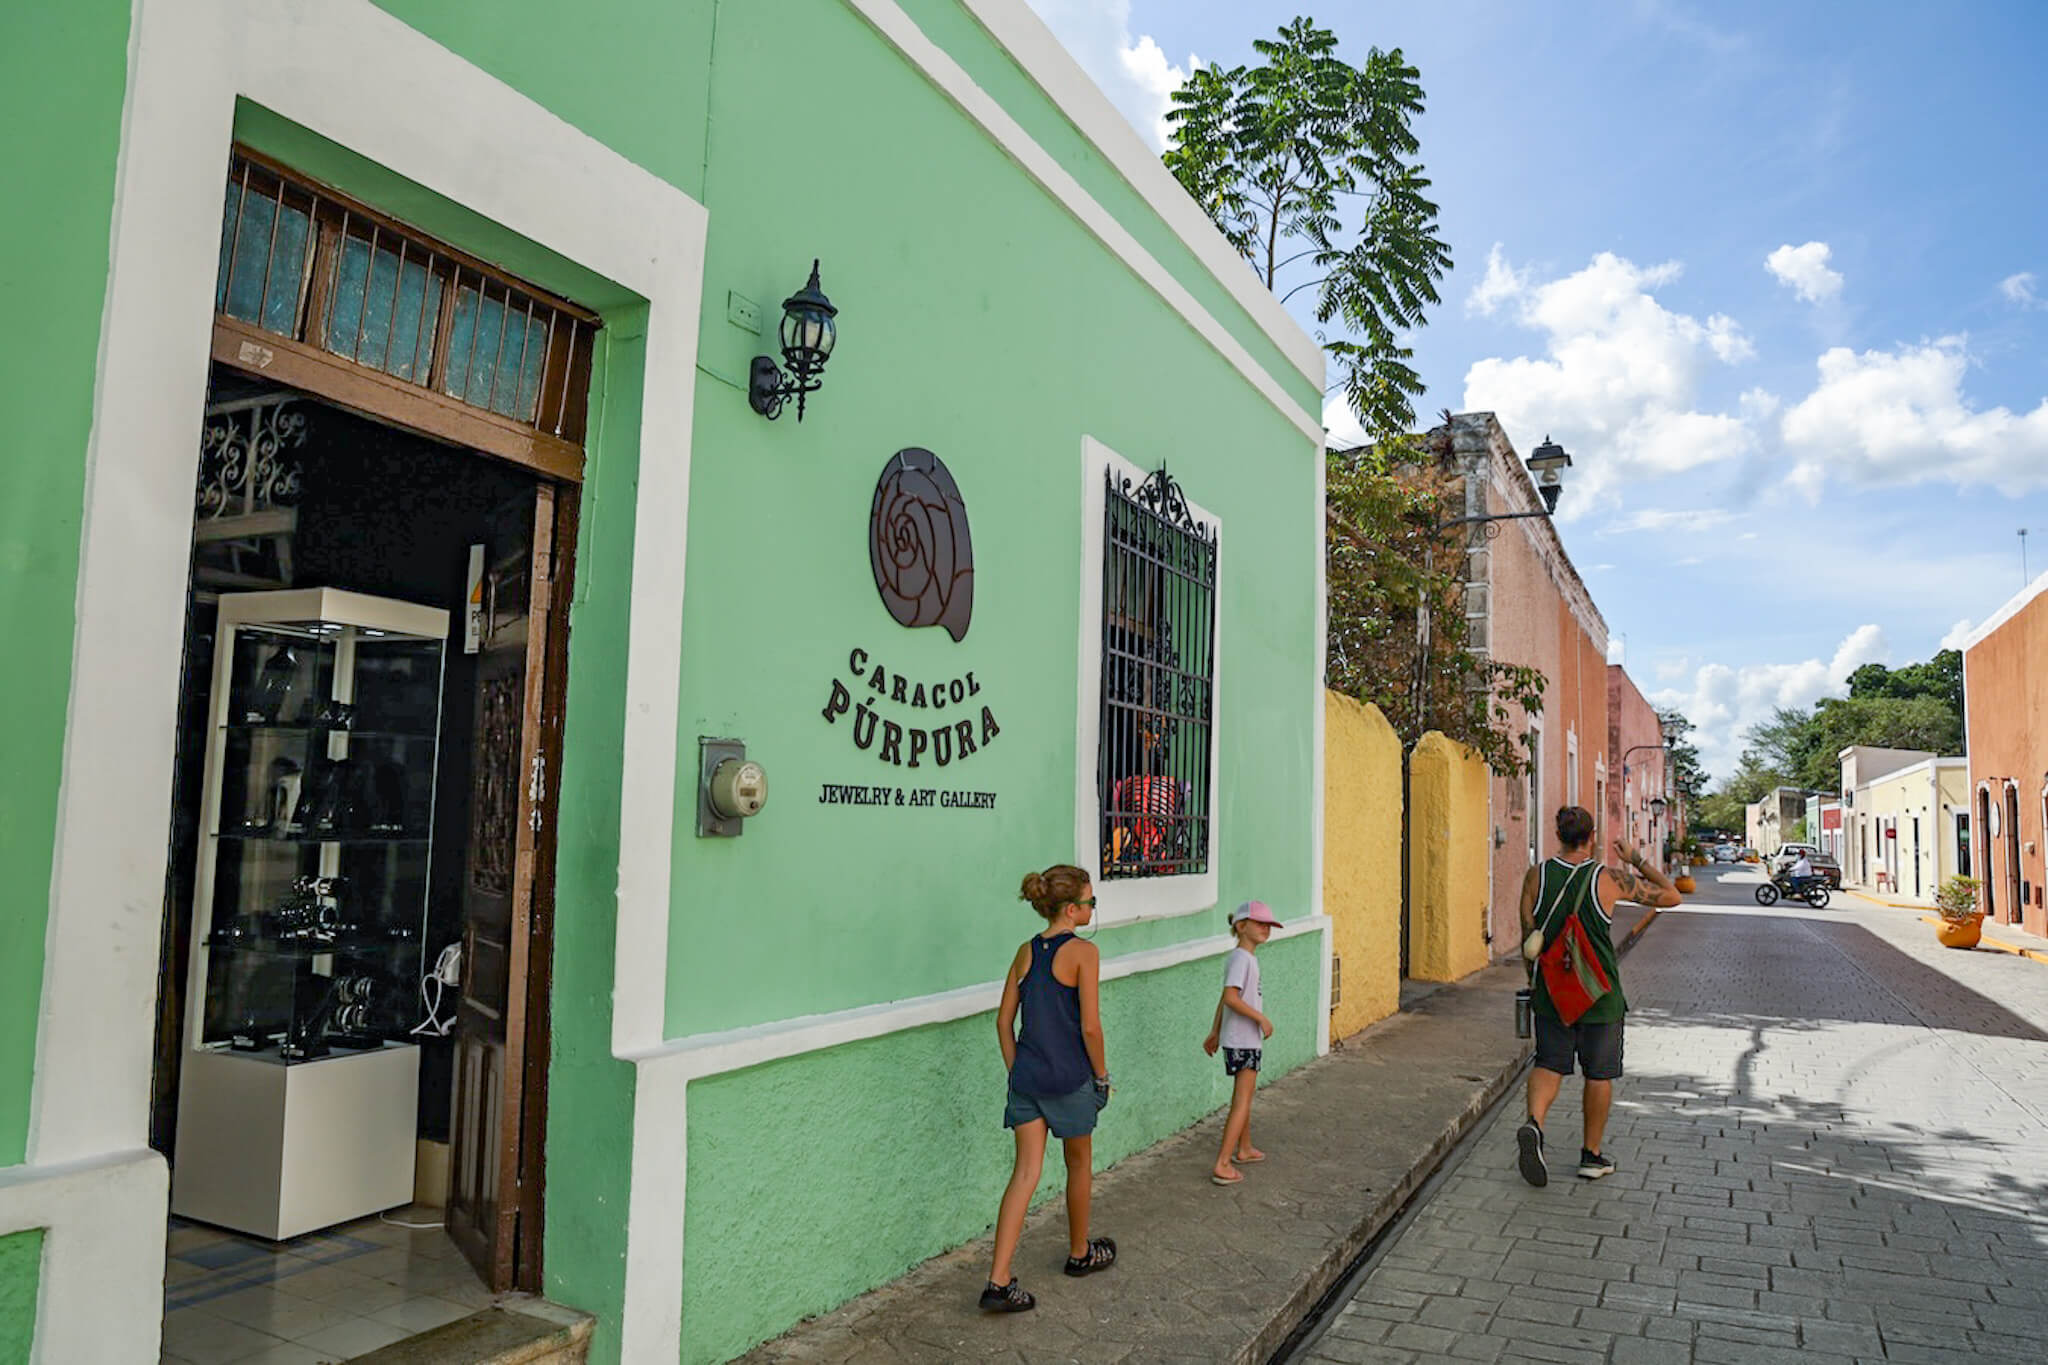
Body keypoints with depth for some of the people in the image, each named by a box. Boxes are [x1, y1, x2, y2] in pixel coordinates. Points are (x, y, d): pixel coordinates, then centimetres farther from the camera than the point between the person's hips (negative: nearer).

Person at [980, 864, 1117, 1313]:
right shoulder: (1083, 952, -14)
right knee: (1080, 1164, 18)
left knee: (1026, 1173, 5)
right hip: (1070, 1078, -5)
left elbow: (1004, 1020, 7)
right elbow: (1089, 1027, -16)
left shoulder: (1026, 952, 5)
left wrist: (1016, 1072, 15)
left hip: (1026, 1076, 5)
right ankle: (1080, 1252, 38)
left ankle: (999, 1281, -1)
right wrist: (1102, 1075, -2)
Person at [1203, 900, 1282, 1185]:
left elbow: (1225, 999, 16)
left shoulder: (1245, 957, 11)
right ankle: (1222, 1165, -6)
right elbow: (1231, 998, -29)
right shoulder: (1241, 958, -19)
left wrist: (1215, 1032, 21)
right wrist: (1262, 1019, -21)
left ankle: (1244, 1150, 39)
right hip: (1243, 1041, -10)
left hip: (1247, 1039, 10)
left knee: (1244, 1097, 23)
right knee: (1242, 1102, -6)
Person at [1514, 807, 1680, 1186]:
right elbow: (1670, 896, -1)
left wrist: (1534, 983, 12)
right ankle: (1592, 1156, 21)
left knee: (1549, 1065, 11)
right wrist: (1638, 861, 10)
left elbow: (1528, 938, -1)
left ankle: (1533, 1124, -16)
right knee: (1599, 1074, 12)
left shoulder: (1536, 876, -5)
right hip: (1599, 994, -2)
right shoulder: (1610, 879, -12)